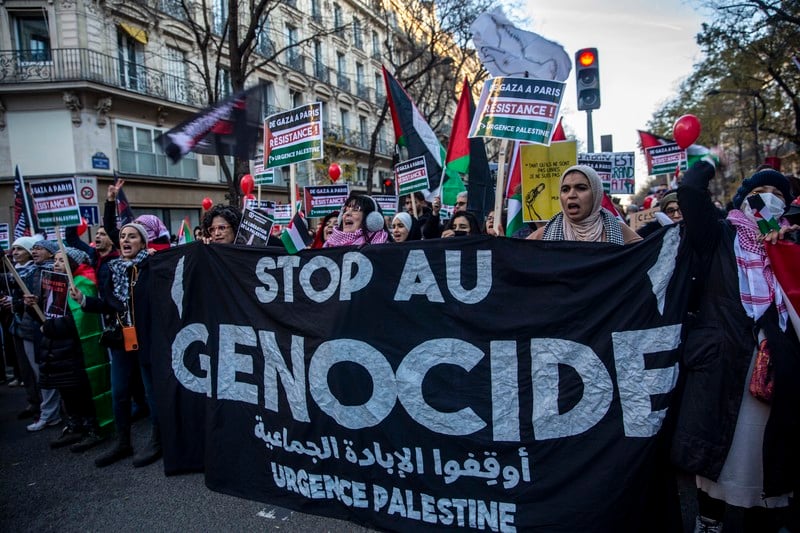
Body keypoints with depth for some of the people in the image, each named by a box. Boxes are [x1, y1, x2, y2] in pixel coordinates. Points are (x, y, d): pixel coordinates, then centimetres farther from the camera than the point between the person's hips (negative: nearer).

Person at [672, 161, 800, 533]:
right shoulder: (721, 237, 8)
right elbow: (689, 189, -3)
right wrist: (711, 162, 15)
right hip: (722, 359, -2)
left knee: (766, 447, 6)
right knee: (713, 444, 3)